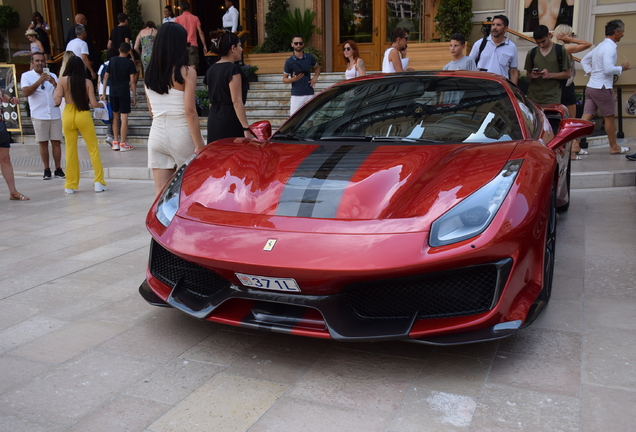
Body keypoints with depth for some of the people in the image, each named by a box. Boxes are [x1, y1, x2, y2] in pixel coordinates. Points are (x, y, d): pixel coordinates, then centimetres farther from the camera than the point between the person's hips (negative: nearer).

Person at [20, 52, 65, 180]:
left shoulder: (52, 76, 15)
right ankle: (47, 170, 6)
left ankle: (58, 169, 5)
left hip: (55, 114, 3)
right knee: (43, 143, 1)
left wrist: (54, 84, -15)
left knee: (56, 142, 1)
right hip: (39, 115, -2)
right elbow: (26, 92, -11)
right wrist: (40, 81, -22)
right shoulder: (26, 76, 5)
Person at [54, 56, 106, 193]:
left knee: (70, 150, 9)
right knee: (93, 148, 8)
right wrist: (101, 104, 13)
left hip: (68, 116, 1)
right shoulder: (87, 82, -5)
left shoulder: (62, 81, -4)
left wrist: (56, 92, 13)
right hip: (84, 116, -1)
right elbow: (93, 104, -8)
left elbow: (57, 101, -7)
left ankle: (71, 185, 14)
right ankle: (99, 182, 4)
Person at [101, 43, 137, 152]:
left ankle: (115, 142, 16)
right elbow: (132, 81, -8)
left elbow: (105, 77, 6)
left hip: (113, 92, 4)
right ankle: (123, 143, -1)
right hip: (124, 92, -4)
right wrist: (134, 96, -2)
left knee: (115, 116, 14)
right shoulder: (129, 63, -4)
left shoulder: (112, 60, 6)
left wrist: (103, 93, 11)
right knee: (124, 117, -2)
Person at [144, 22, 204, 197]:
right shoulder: (186, 72, -9)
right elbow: (190, 111, -14)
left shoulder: (150, 73, 6)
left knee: (161, 193, 6)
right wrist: (199, 145, -11)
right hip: (181, 134, -4)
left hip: (157, 134, 5)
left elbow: (151, 110, 13)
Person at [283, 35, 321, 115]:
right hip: (296, 95, -3)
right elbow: (284, 79, 2)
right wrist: (293, 79, -19)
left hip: (309, 94, 3)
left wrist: (315, 77, 4)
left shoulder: (310, 57, 5)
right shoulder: (289, 61, -3)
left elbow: (317, 68, 24)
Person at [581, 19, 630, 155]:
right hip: (602, 87, -8)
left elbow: (584, 61, 24)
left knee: (586, 117, 2)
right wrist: (622, 68, -8)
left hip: (591, 86, 8)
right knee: (609, 118, 6)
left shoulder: (600, 45, 16)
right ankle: (614, 147, 20)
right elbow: (608, 69, -24)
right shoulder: (610, 47, -14)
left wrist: (590, 72, 13)